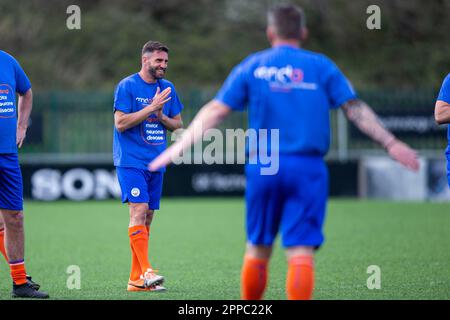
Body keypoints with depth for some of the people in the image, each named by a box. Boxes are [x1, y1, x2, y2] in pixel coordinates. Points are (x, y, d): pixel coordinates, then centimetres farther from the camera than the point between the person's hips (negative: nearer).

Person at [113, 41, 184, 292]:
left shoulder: (168, 88, 12)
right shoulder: (127, 86, -6)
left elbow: (178, 125, 16)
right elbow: (120, 123, -13)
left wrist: (161, 116, -5)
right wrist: (152, 107, -16)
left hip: (156, 163, 6)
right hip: (131, 160, -6)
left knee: (147, 217, 5)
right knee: (139, 210, -18)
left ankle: (136, 279, 8)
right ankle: (146, 270, -21)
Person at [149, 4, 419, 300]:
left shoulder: (252, 66, 9)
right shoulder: (321, 66, 8)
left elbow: (215, 111, 5)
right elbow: (356, 109, 3)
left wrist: (179, 146, 7)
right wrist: (391, 144, 6)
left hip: (263, 167, 1)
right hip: (308, 169, -1)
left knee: (258, 249, 14)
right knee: (301, 253, -5)